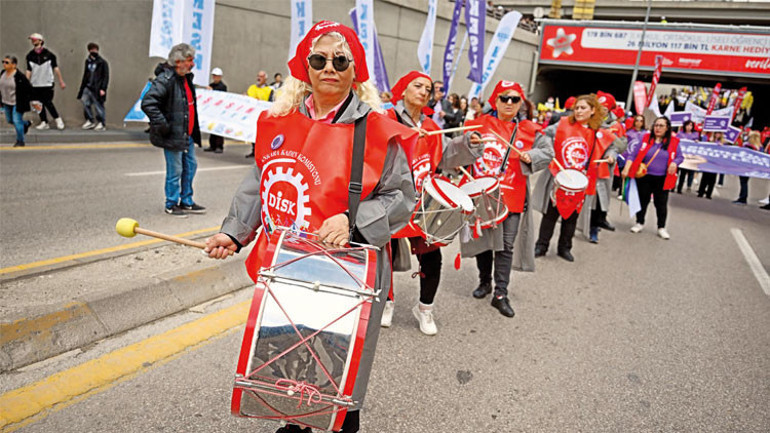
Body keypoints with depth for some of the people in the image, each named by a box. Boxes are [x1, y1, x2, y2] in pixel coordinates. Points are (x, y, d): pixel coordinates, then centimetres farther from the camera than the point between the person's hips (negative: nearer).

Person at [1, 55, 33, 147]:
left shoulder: (20, 76, -21)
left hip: (17, 104, -8)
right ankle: (26, 123, 48)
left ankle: (20, 141, 11)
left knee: (17, 121, -5)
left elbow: (29, 89, -15)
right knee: (10, 120, 20)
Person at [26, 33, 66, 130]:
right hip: (35, 85, 3)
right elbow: (29, 70, 8)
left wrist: (61, 81, 3)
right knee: (40, 104, 5)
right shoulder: (30, 56, 4)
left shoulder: (49, 54, -3)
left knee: (48, 103, -8)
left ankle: (58, 119, 9)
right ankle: (44, 122, 13)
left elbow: (55, 67, 3)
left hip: (47, 84, -3)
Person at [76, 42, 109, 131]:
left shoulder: (102, 62, -3)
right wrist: (82, 87, 17)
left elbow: (106, 76, -6)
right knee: (85, 103, 1)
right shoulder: (88, 61, 15)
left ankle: (101, 124, 5)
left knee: (98, 106, -4)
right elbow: (85, 75, 22)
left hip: (97, 89, -6)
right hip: (87, 87, 6)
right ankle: (90, 121, 13)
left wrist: (103, 89, -15)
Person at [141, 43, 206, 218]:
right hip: (173, 136, -9)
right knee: (175, 170, -1)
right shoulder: (165, 80, -18)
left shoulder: (187, 78, 12)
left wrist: (194, 129, 21)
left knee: (190, 166, 15)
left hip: (187, 134, 9)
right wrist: (162, 125, -24)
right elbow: (148, 103, -25)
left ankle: (186, 202, 29)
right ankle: (172, 204, 16)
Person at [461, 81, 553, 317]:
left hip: (513, 197, -1)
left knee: (507, 246, -2)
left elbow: (548, 152, 7)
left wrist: (531, 156, -11)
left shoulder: (529, 130, 2)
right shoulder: (480, 124, 2)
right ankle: (484, 281, 34)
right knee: (482, 239, 14)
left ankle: (500, 294, 6)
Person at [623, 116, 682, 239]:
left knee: (661, 203, 5)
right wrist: (626, 169, -10)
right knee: (642, 200, 11)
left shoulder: (673, 142, 1)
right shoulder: (646, 138, 1)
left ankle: (661, 227, 18)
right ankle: (639, 223, 28)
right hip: (644, 177, 0)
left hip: (662, 179, 0)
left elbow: (680, 157, 7)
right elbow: (634, 154, -1)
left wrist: (674, 163, -15)